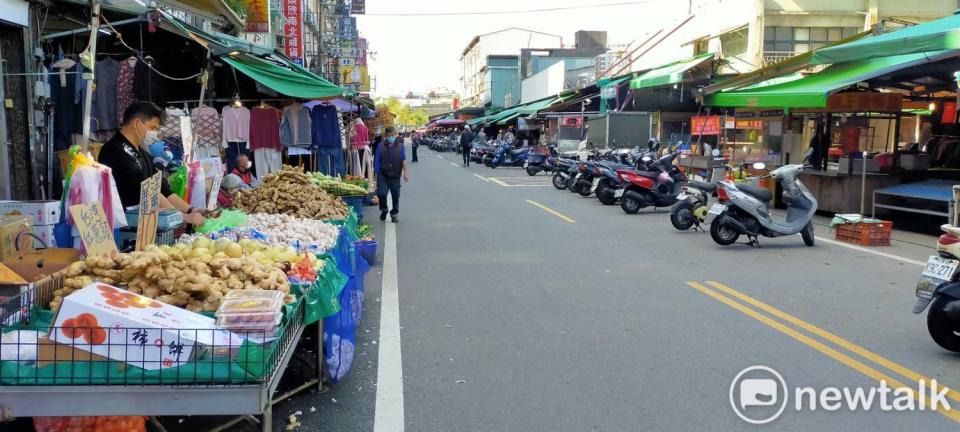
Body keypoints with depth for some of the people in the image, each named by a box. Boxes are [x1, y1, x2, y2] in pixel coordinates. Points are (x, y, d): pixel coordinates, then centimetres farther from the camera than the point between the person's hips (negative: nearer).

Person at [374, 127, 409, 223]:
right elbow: (377, 161, 6)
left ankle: (394, 214, 24)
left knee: (395, 195, 5)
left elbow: (404, 160, -3)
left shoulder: (400, 146, 2)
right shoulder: (381, 146, 3)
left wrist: (406, 172, -14)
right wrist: (377, 173, 1)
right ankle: (384, 210, 16)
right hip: (383, 175, 0)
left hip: (395, 176, 1)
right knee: (381, 193, -12)